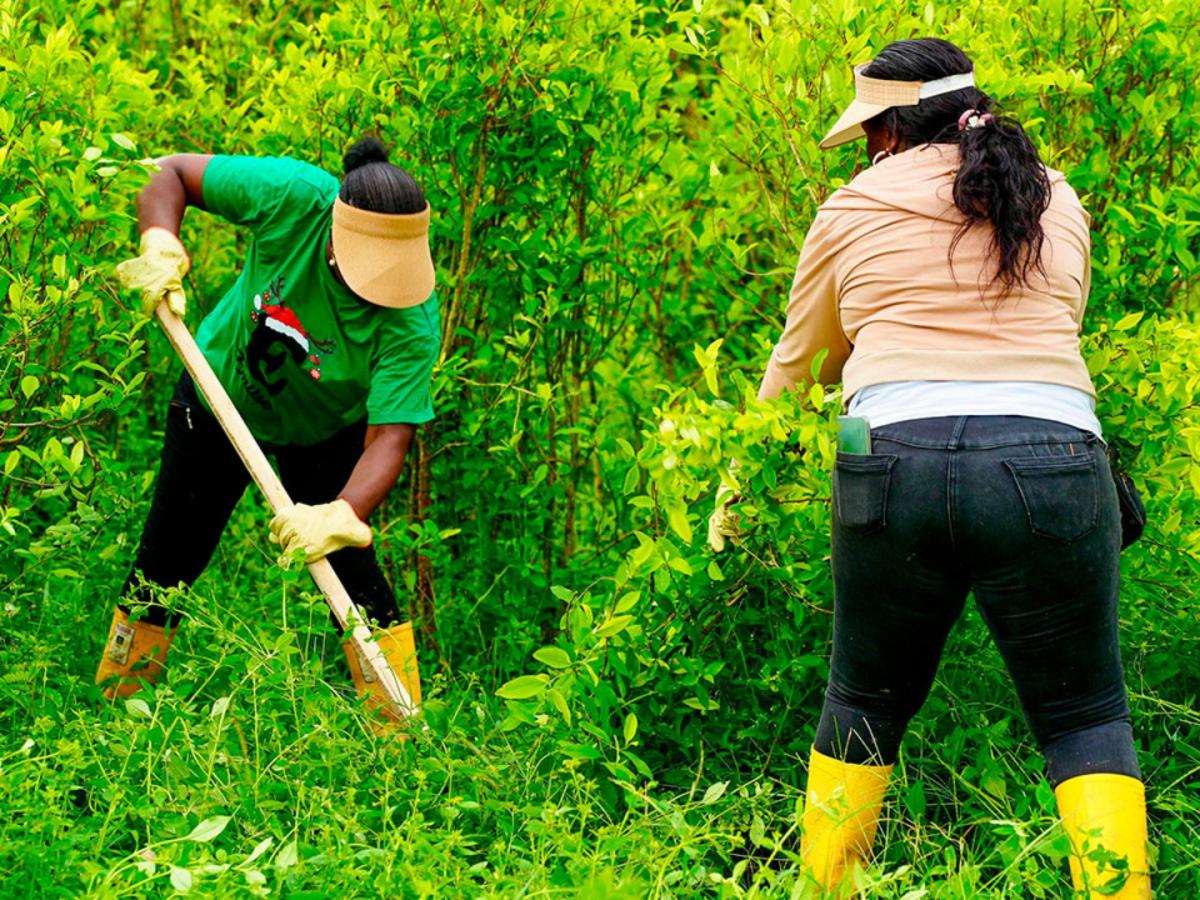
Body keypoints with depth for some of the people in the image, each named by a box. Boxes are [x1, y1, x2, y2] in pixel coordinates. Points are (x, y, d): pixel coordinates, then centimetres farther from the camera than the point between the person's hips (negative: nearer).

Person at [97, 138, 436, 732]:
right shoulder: (296, 197, -35)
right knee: (165, 565, 8)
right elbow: (173, 174, -20)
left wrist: (342, 517, -57)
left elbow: (389, 437, -40)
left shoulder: (412, 322, -37)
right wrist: (159, 250, -36)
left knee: (351, 572, -10)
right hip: (221, 394, 1)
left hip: (325, 433, -1)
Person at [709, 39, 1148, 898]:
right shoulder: (1057, 201, 18)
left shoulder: (853, 210, 14)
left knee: (867, 703, 18)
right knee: (1084, 718, 9)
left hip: (896, 462, 0)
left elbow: (796, 369, 25)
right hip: (1052, 463, 0)